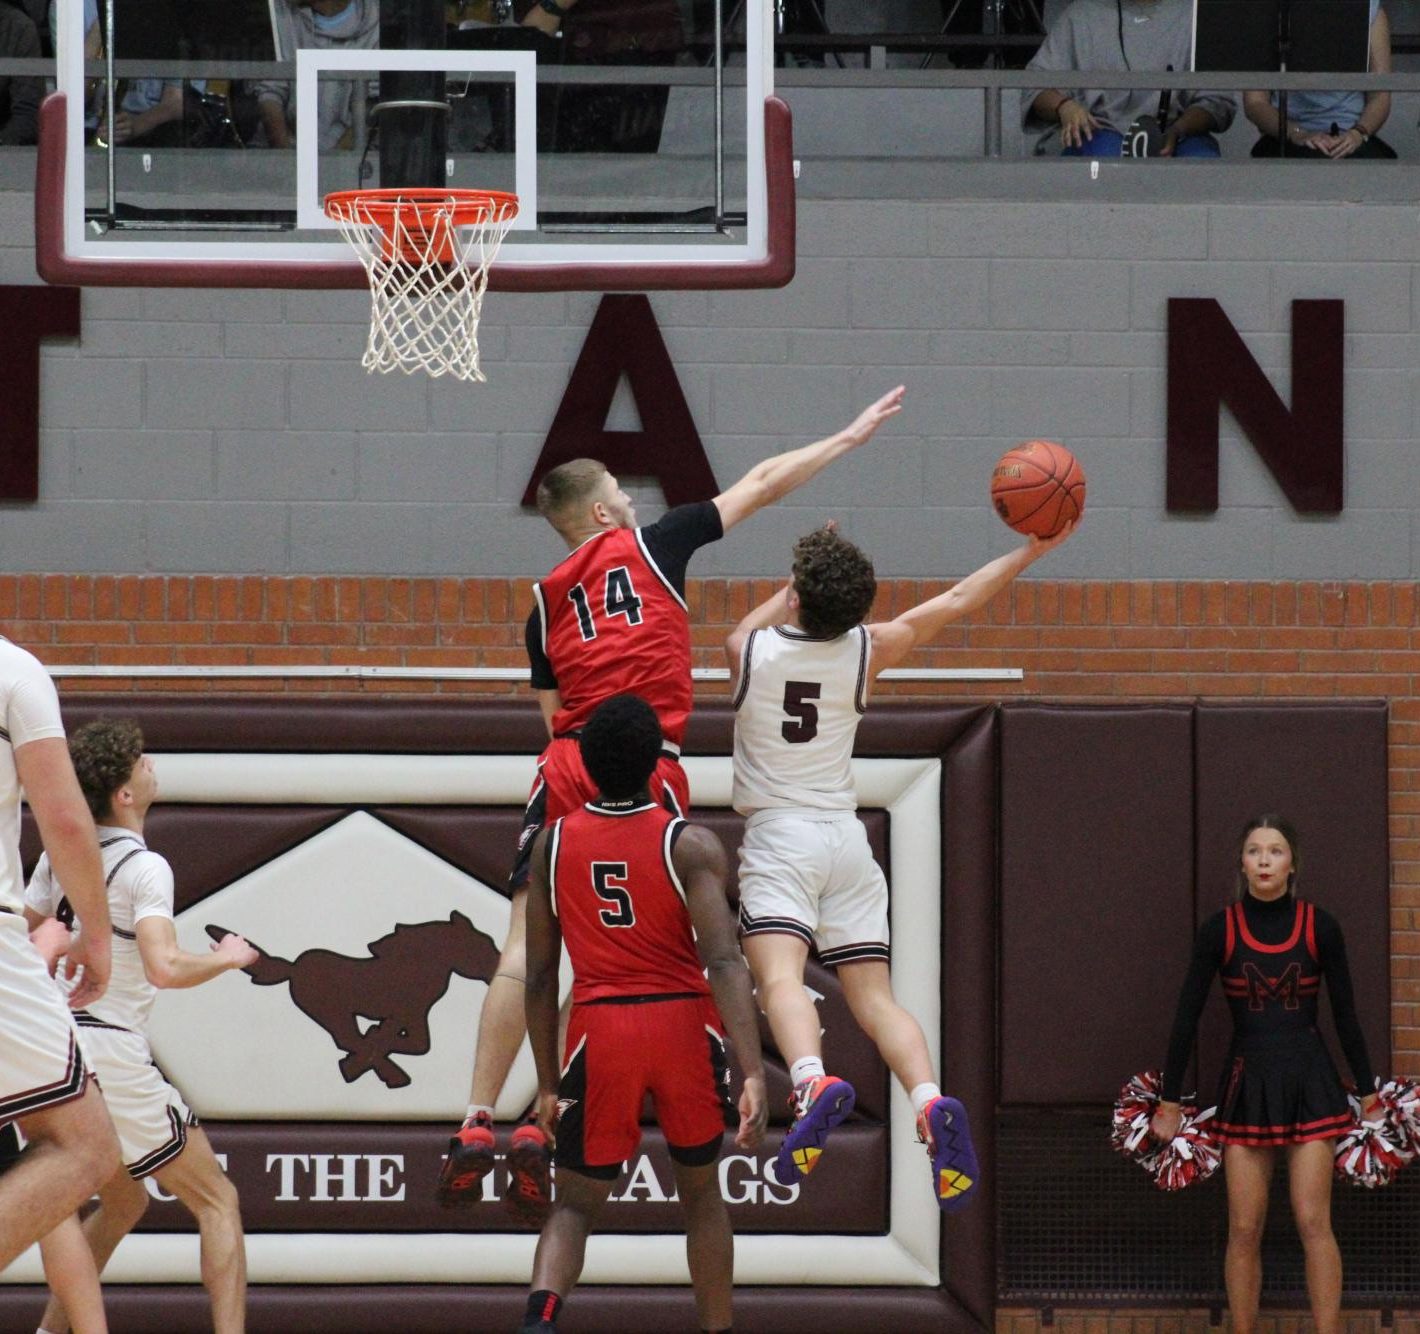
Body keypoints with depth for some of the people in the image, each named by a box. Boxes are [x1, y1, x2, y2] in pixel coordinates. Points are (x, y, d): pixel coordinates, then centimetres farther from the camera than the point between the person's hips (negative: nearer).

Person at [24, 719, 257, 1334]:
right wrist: (229, 958, -9)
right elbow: (165, 967, -26)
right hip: (113, 1055, -8)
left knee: (122, 1203, 25)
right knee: (217, 1201, 1)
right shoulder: (143, 867, -13)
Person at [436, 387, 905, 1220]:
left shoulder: (546, 602, 15)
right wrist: (853, 436, 21)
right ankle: (542, 1131, -7)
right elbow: (761, 486, 13)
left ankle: (478, 1123, -6)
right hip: (649, 774, -3)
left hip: (568, 770, 3)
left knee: (527, 947, 2)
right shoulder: (652, 545, 8)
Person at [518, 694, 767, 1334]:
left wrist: (548, 1084, 14)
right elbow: (724, 963, -17)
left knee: (575, 1204, 8)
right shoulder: (692, 845, -6)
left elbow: (539, 976, 6)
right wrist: (753, 1076, -21)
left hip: (600, 1029, 1)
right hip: (684, 1024, -1)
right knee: (701, 1194, 20)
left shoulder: (552, 845, 3)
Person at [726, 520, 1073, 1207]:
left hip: (777, 838, -4)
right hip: (846, 838, 4)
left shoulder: (747, 650, -3)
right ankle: (930, 1100, -22)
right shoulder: (868, 650, 3)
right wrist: (1032, 550, 23)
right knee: (874, 996, 3)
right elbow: (956, 601, 14)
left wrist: (803, 584, 38)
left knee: (779, 974, -23)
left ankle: (812, 1082, -51)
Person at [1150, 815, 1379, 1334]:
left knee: (1314, 1221, -7)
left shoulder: (1320, 927, 0)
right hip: (1247, 1081, 1)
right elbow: (1186, 1017, 4)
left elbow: (1345, 1015, 6)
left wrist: (1368, 1092, 6)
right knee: (1244, 1229, 0)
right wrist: (1169, 1100, 4)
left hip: (1308, 1080, -1)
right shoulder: (1220, 930, 0)